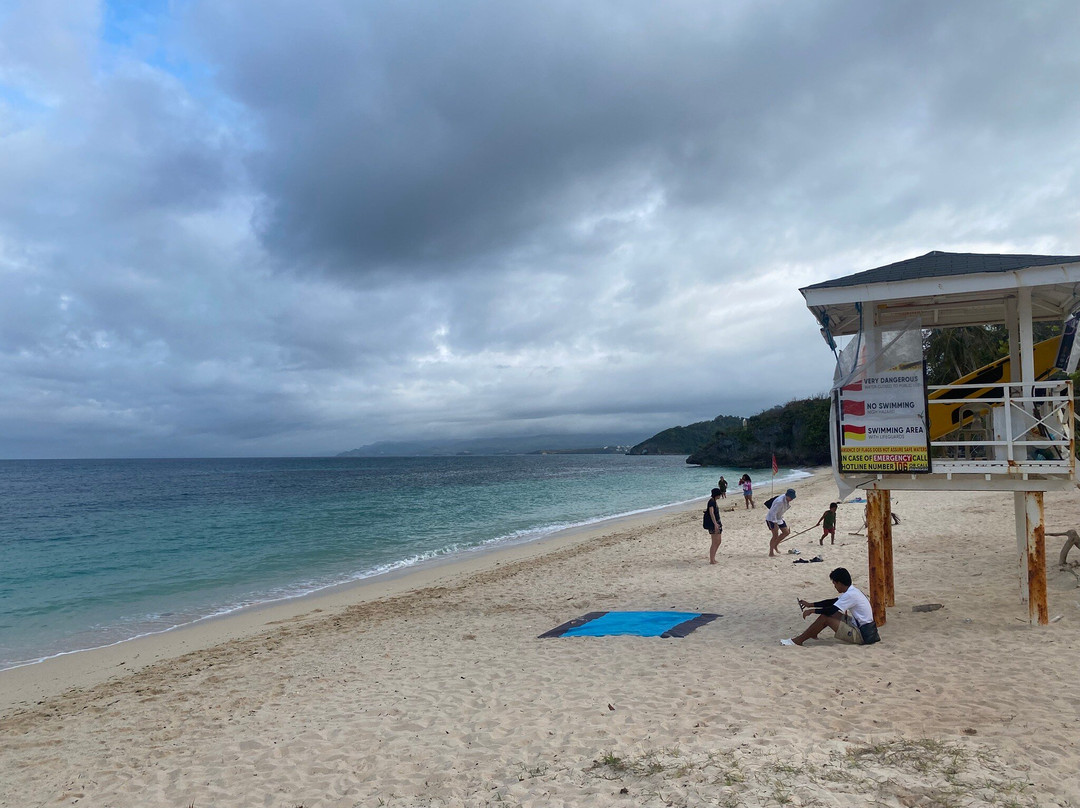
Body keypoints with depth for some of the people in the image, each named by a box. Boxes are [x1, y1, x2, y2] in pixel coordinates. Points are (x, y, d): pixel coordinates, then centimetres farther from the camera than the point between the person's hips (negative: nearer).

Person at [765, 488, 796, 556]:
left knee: (786, 532, 6)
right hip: (771, 519, -9)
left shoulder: (787, 500, -4)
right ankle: (771, 553, -4)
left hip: (779, 518, 9)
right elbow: (773, 513, -32)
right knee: (775, 535, -12)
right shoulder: (780, 502, -32)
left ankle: (775, 545, 22)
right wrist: (776, 524, -32)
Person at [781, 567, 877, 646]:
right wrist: (811, 605, 19)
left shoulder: (850, 595, -21)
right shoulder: (852, 591, 9)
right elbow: (832, 602, 18)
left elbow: (832, 610, -22)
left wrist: (812, 611, -8)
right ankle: (812, 634, 16)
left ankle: (798, 641, -5)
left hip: (862, 635, -9)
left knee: (825, 617, -13)